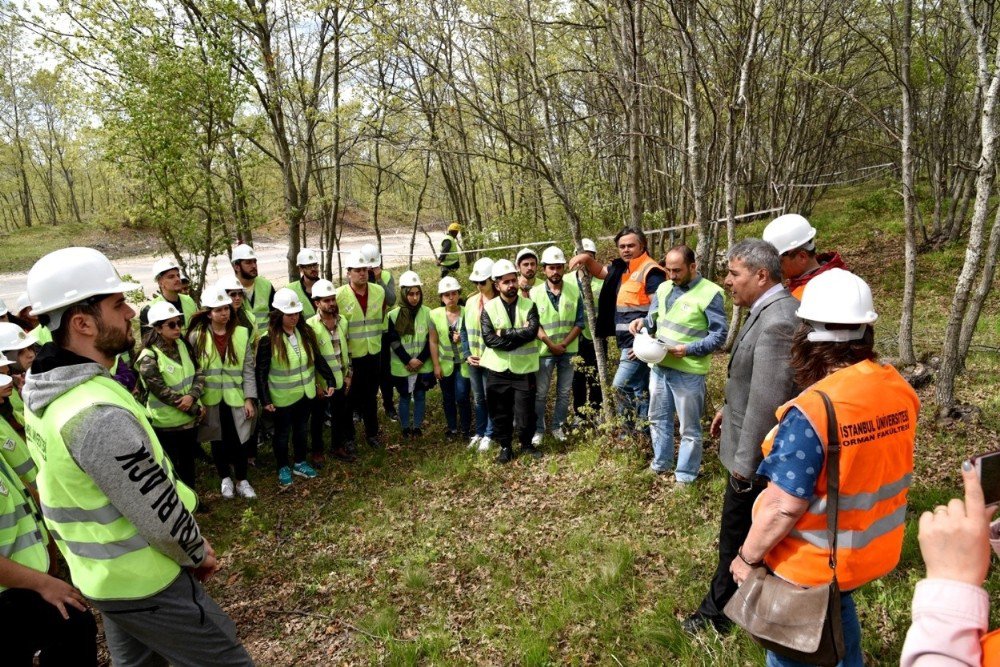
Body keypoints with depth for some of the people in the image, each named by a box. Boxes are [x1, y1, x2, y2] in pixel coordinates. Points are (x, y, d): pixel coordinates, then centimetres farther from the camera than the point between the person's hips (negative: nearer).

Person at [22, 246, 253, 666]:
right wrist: (198, 553, -5)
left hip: (99, 570, 9)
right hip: (142, 581, -9)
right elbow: (162, 516, -25)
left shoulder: (42, 388, -1)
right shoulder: (101, 415, -33)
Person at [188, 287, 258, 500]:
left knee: (239, 440, 6)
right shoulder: (197, 336, -6)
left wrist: (249, 398, -5)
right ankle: (225, 479, 32)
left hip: (236, 398, 1)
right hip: (211, 400, 0)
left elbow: (248, 369, -1)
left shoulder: (242, 334, -2)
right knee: (218, 441, 13)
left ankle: (242, 480, 25)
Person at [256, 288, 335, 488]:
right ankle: (283, 469, 32)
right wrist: (265, 399, -15)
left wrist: (330, 380, -1)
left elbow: (317, 358, 4)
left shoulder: (305, 332, -3)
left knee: (301, 429, 19)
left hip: (304, 393, 5)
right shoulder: (268, 339, -18)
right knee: (282, 433, 13)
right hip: (281, 397, -4)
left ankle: (300, 463, 38)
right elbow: (261, 372, -14)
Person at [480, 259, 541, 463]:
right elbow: (488, 338, -13)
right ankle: (505, 446, 28)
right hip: (498, 370, 0)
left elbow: (532, 331, -16)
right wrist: (519, 336, -17)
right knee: (500, 412, 10)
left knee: (526, 411, 6)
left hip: (523, 369, 0)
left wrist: (504, 334, -17)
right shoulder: (489, 308, -2)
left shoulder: (529, 305, 0)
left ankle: (526, 444, 29)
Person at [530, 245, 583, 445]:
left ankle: (557, 426, 25)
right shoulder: (534, 293, -6)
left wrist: (564, 344, -14)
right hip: (544, 350, -1)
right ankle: (538, 430, 18)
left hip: (568, 350, 2)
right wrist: (551, 345, -14)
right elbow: (534, 324, -7)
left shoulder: (574, 291, -3)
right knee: (540, 393, 6)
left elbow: (579, 322, -4)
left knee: (564, 392, 11)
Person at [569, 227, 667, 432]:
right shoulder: (621, 268, 11)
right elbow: (599, 272, 28)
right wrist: (587, 259, 6)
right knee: (640, 389, 16)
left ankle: (632, 430, 1)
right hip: (628, 343, 9)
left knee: (620, 386, -10)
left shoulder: (650, 271, -15)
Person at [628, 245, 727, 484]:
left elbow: (719, 335, -14)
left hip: (688, 372, -7)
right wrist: (642, 322, -5)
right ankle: (660, 464, 38)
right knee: (658, 418, 20)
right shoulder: (664, 288, 8)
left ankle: (685, 475, 23)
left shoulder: (710, 293, -14)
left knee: (689, 427, 8)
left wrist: (689, 349, -24)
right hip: (659, 366, 7)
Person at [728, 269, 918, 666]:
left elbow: (783, 507, -28)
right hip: (874, 551, 7)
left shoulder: (811, 412, -32)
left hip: (813, 564, -7)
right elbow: (880, 468, 6)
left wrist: (747, 557, -15)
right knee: (838, 610, 33)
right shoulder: (899, 389, -10)